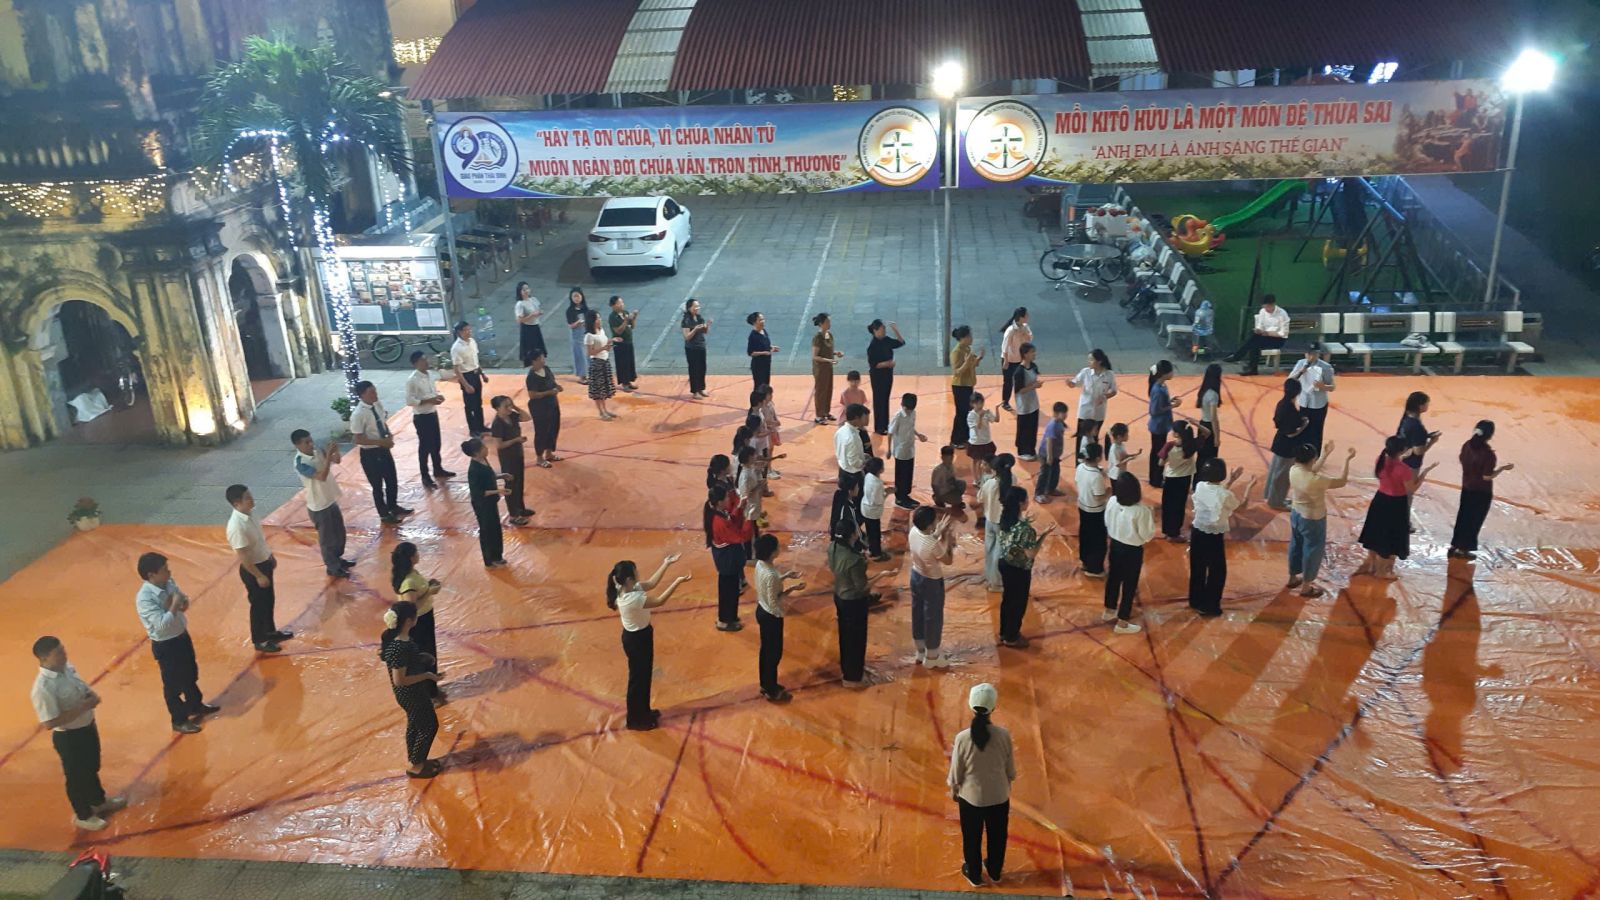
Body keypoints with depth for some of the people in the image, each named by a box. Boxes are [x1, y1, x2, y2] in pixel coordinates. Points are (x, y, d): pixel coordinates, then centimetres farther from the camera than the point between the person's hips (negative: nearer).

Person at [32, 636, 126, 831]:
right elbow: (49, 722, -30)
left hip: (88, 727, 8)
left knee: (92, 767, 28)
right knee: (77, 776, 14)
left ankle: (99, 801, 52)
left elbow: (82, 686, 12)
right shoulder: (43, 688, -31)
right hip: (68, 737, -8)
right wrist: (82, 707, -28)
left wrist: (92, 695, -10)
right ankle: (83, 816, 36)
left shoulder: (67, 668, -6)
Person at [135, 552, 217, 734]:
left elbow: (183, 601, 8)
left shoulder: (169, 582, -6)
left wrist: (183, 602, -14)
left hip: (182, 636, 8)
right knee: (173, 684, 11)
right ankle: (179, 720, 29)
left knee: (191, 674, 26)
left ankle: (196, 706, 48)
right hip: (165, 645, -8)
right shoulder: (145, 598, -29)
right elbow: (161, 625, -32)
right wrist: (174, 606, -26)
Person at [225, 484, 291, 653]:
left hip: (264, 562, 9)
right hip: (252, 569, -9)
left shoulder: (249, 513, -5)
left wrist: (270, 555, 20)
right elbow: (242, 557, -27)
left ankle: (271, 632, 43)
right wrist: (259, 576, -20)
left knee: (269, 601, 23)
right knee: (258, 605, 9)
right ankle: (259, 641, 28)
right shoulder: (236, 526, -32)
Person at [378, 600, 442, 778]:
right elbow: (399, 680, -29)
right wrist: (427, 675, -20)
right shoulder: (399, 647, -35)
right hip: (411, 694, -9)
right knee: (429, 726, 11)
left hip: (411, 692, 9)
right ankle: (415, 766, 28)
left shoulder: (393, 636, -7)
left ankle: (412, 760, 45)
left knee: (414, 725, 27)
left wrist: (422, 658, 5)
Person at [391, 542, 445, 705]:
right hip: (417, 623, -9)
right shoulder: (408, 582, -33)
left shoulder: (411, 571, -4)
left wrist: (429, 582, -2)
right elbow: (412, 607, -34)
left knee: (429, 654, 25)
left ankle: (431, 688, 45)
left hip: (424, 618, 9)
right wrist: (429, 592, -29)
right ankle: (429, 694, 29)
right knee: (425, 657, 10)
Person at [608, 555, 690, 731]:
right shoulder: (631, 599, -34)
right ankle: (635, 720, 25)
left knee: (644, 675, 24)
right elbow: (659, 601, -28)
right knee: (638, 678, 8)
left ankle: (643, 712, 41)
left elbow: (651, 583, 5)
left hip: (640, 634, 9)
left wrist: (666, 564, 1)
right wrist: (677, 582, -24)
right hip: (636, 638, -9)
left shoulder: (629, 588, -7)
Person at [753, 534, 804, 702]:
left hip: (761, 611, 9)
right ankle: (772, 691, 25)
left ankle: (765, 685, 40)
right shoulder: (771, 575, -33)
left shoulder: (760, 564, -6)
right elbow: (773, 602, -26)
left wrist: (786, 576, 6)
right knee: (774, 653, 9)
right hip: (771, 616, -9)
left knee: (765, 649, 23)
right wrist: (792, 588, -21)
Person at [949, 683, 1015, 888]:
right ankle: (995, 872, 45)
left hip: (971, 796, -1)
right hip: (999, 796, 2)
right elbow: (1010, 768, -5)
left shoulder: (963, 738, -24)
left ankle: (974, 875, 40)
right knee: (997, 836, 25)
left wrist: (954, 790, 8)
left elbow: (956, 771, -11)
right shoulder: (1004, 735, -19)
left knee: (972, 838, 21)